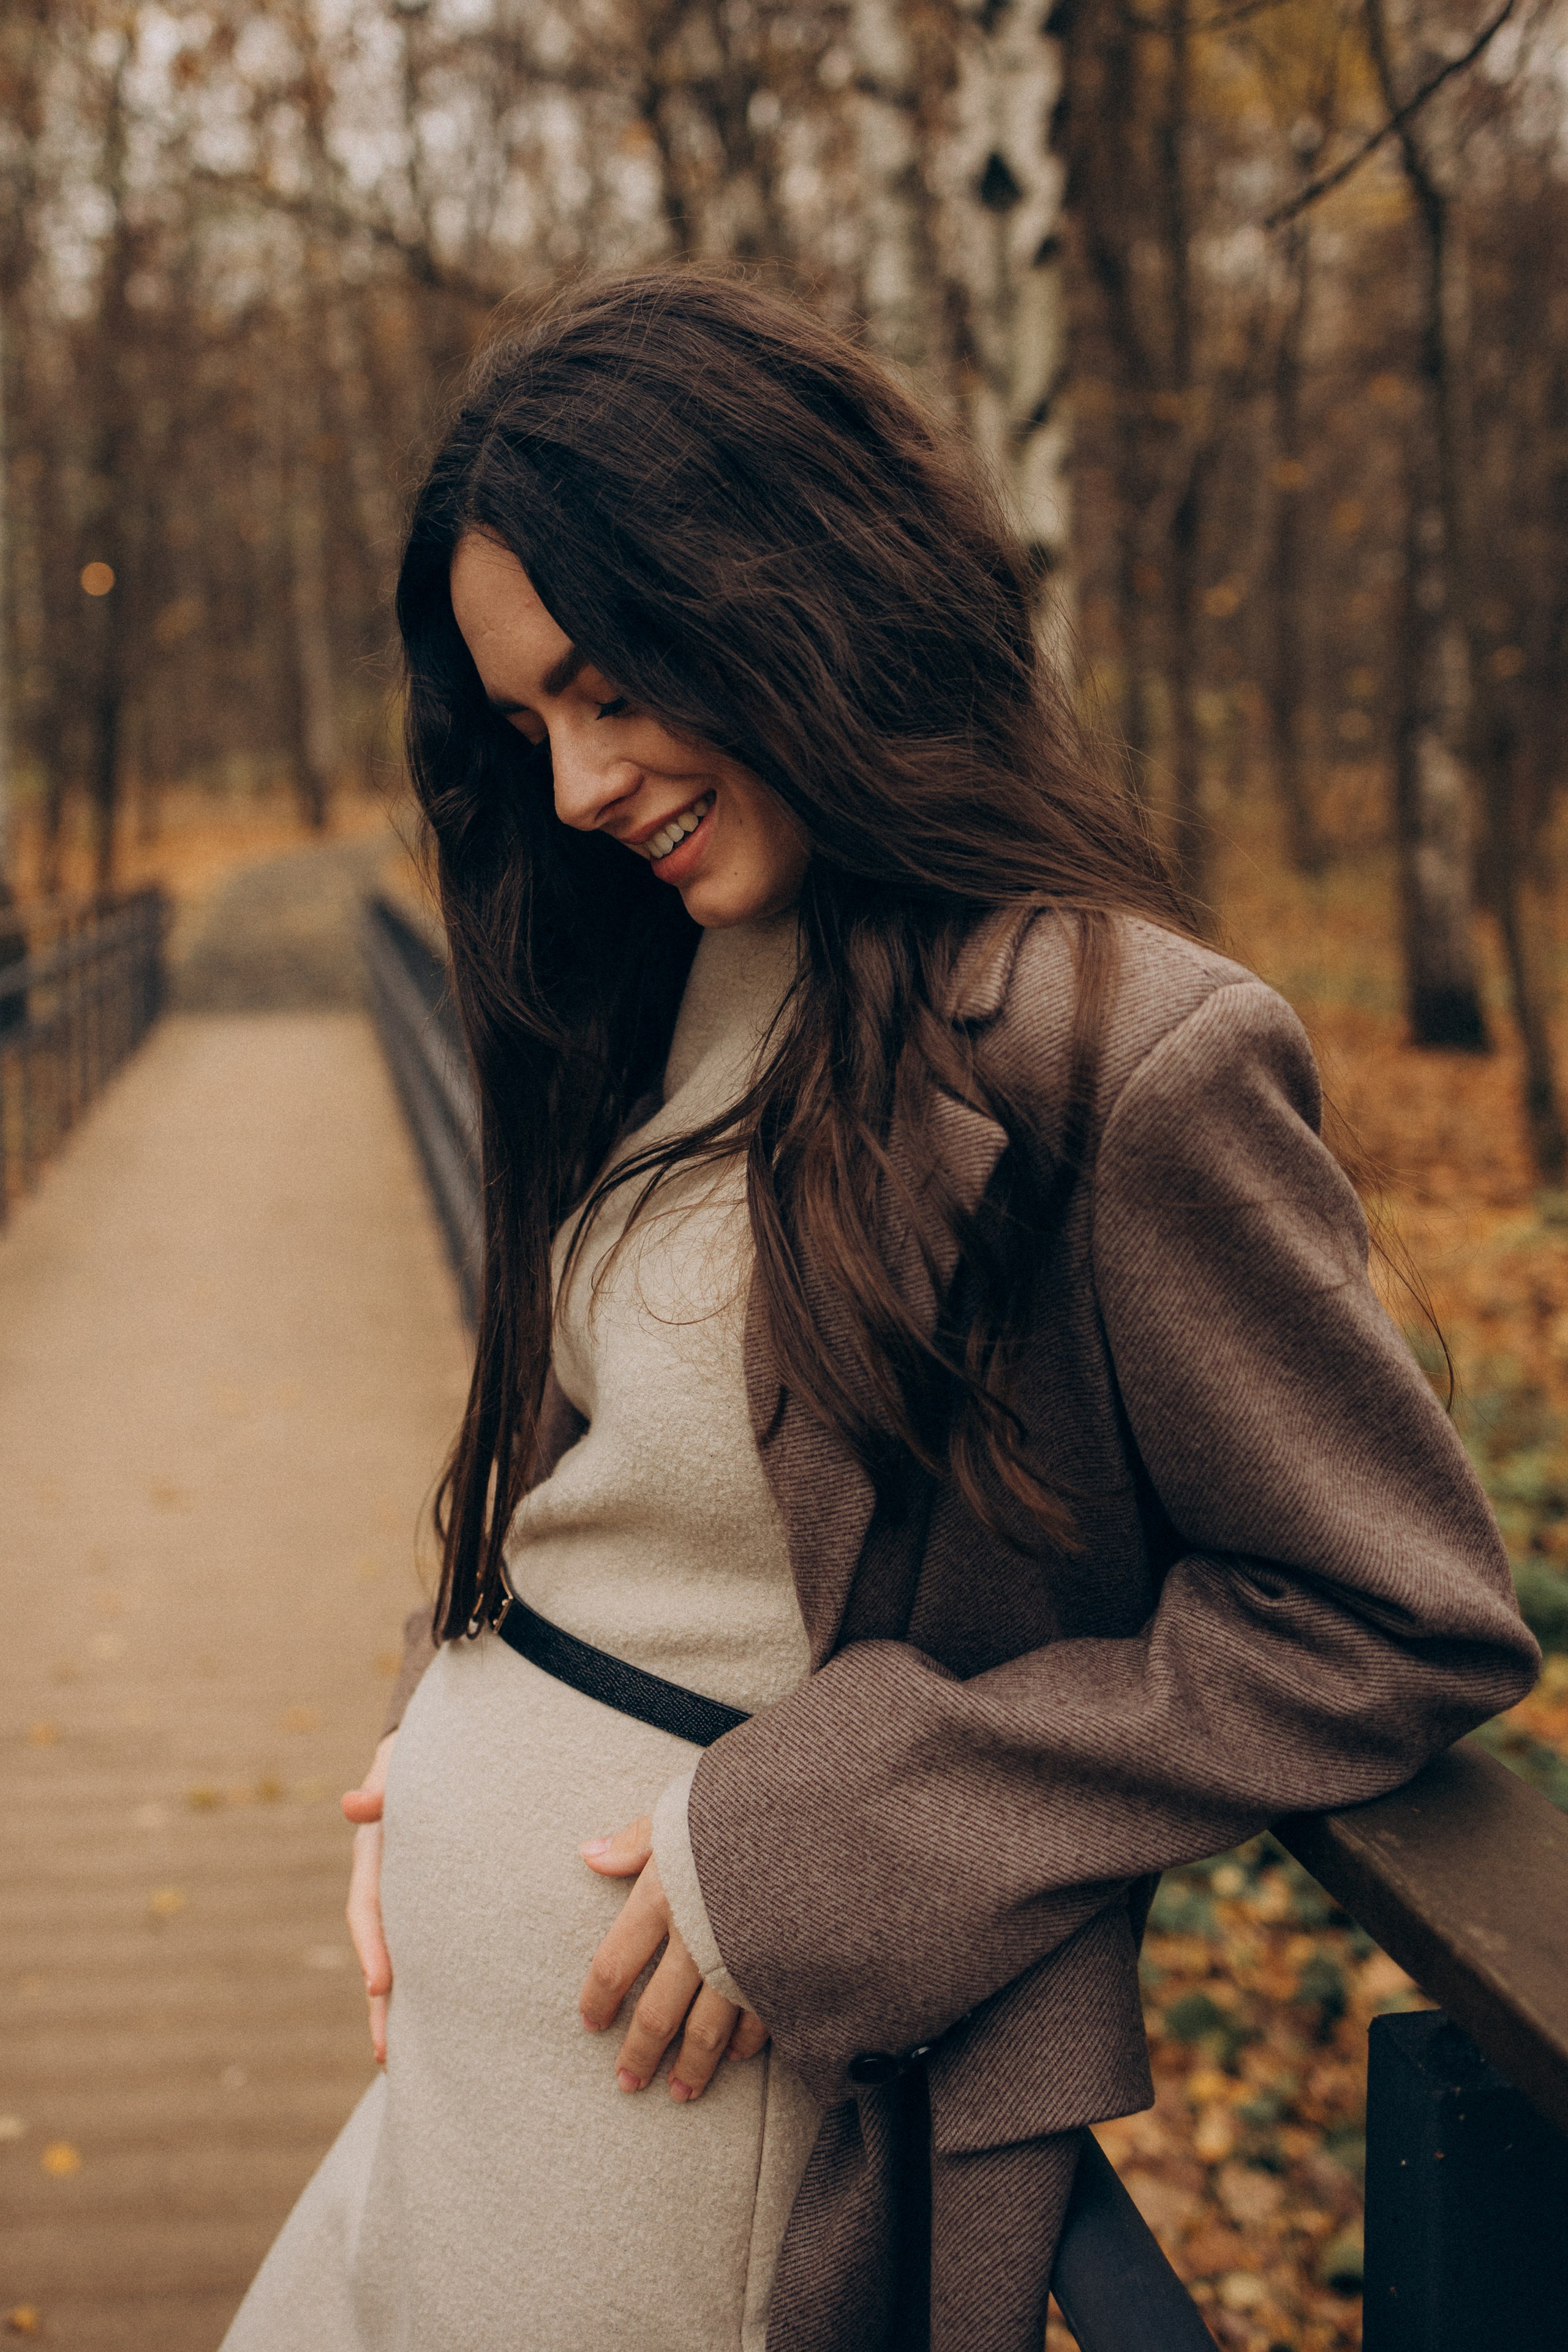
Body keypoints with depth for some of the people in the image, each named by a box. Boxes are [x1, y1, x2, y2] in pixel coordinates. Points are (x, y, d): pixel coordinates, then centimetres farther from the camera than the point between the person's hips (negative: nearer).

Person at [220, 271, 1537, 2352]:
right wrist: (442, 1735, -1)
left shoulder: (1121, 1051, -21)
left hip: (708, 2094, -7)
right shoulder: (676, 990, 5)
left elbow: (1403, 1624, -17)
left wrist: (810, 1843, -18)